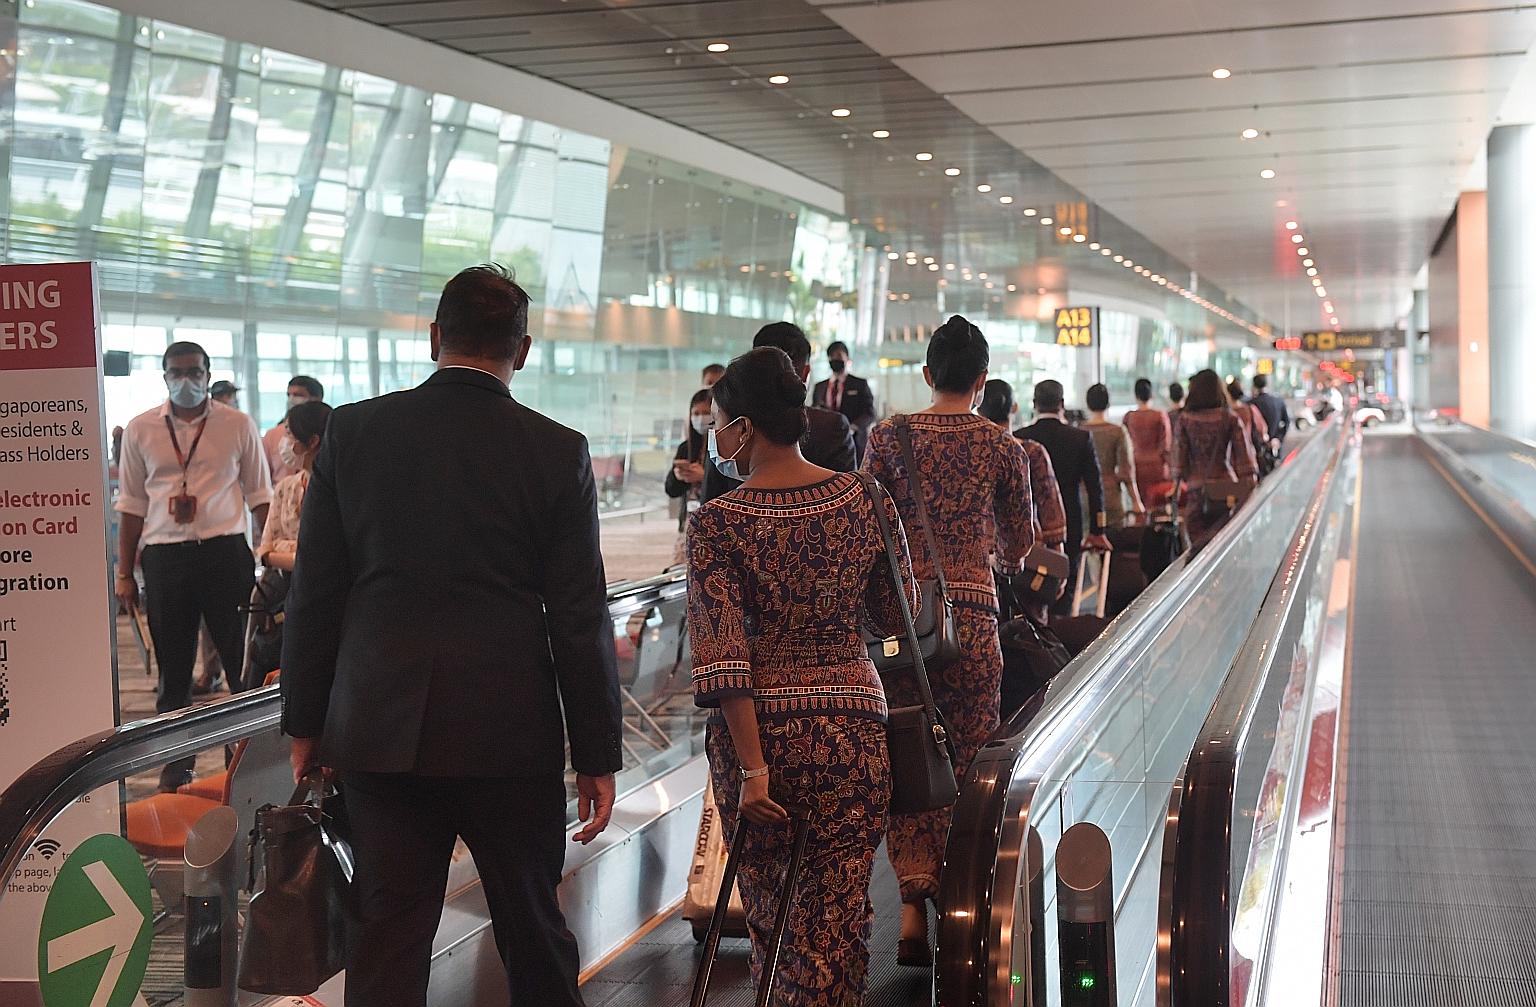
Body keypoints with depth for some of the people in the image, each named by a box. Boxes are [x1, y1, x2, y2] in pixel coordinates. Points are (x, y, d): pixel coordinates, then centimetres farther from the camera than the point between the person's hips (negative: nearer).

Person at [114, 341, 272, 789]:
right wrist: (124, 573, 9)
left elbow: (259, 496, 8)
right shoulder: (141, 429, 7)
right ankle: (176, 762, 18)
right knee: (173, 665, 8)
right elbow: (132, 504, 11)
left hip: (225, 550, -1)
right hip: (164, 555, 1)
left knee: (244, 658, 1)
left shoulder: (238, 425, 4)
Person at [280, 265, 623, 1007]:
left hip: (380, 729, 2)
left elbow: (314, 594, 2)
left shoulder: (352, 431, -1)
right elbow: (580, 620, -5)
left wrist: (305, 723, 12)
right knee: (532, 931, 13)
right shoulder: (558, 452, -6)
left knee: (387, 934, 8)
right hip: (510, 733, -1)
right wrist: (597, 755, 2)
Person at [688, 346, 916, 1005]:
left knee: (768, 899, 19)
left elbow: (723, 654, -16)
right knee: (836, 915, 8)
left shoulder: (717, 523, -11)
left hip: (756, 725, -1)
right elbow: (896, 617, 8)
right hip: (852, 722, 1)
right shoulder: (867, 503, -3)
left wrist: (753, 768, -14)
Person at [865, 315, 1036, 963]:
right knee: (965, 762, 9)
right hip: (972, 611, -1)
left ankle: (913, 908, -2)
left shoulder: (888, 437, 1)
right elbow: (1020, 543, 12)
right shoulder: (1002, 447, 1)